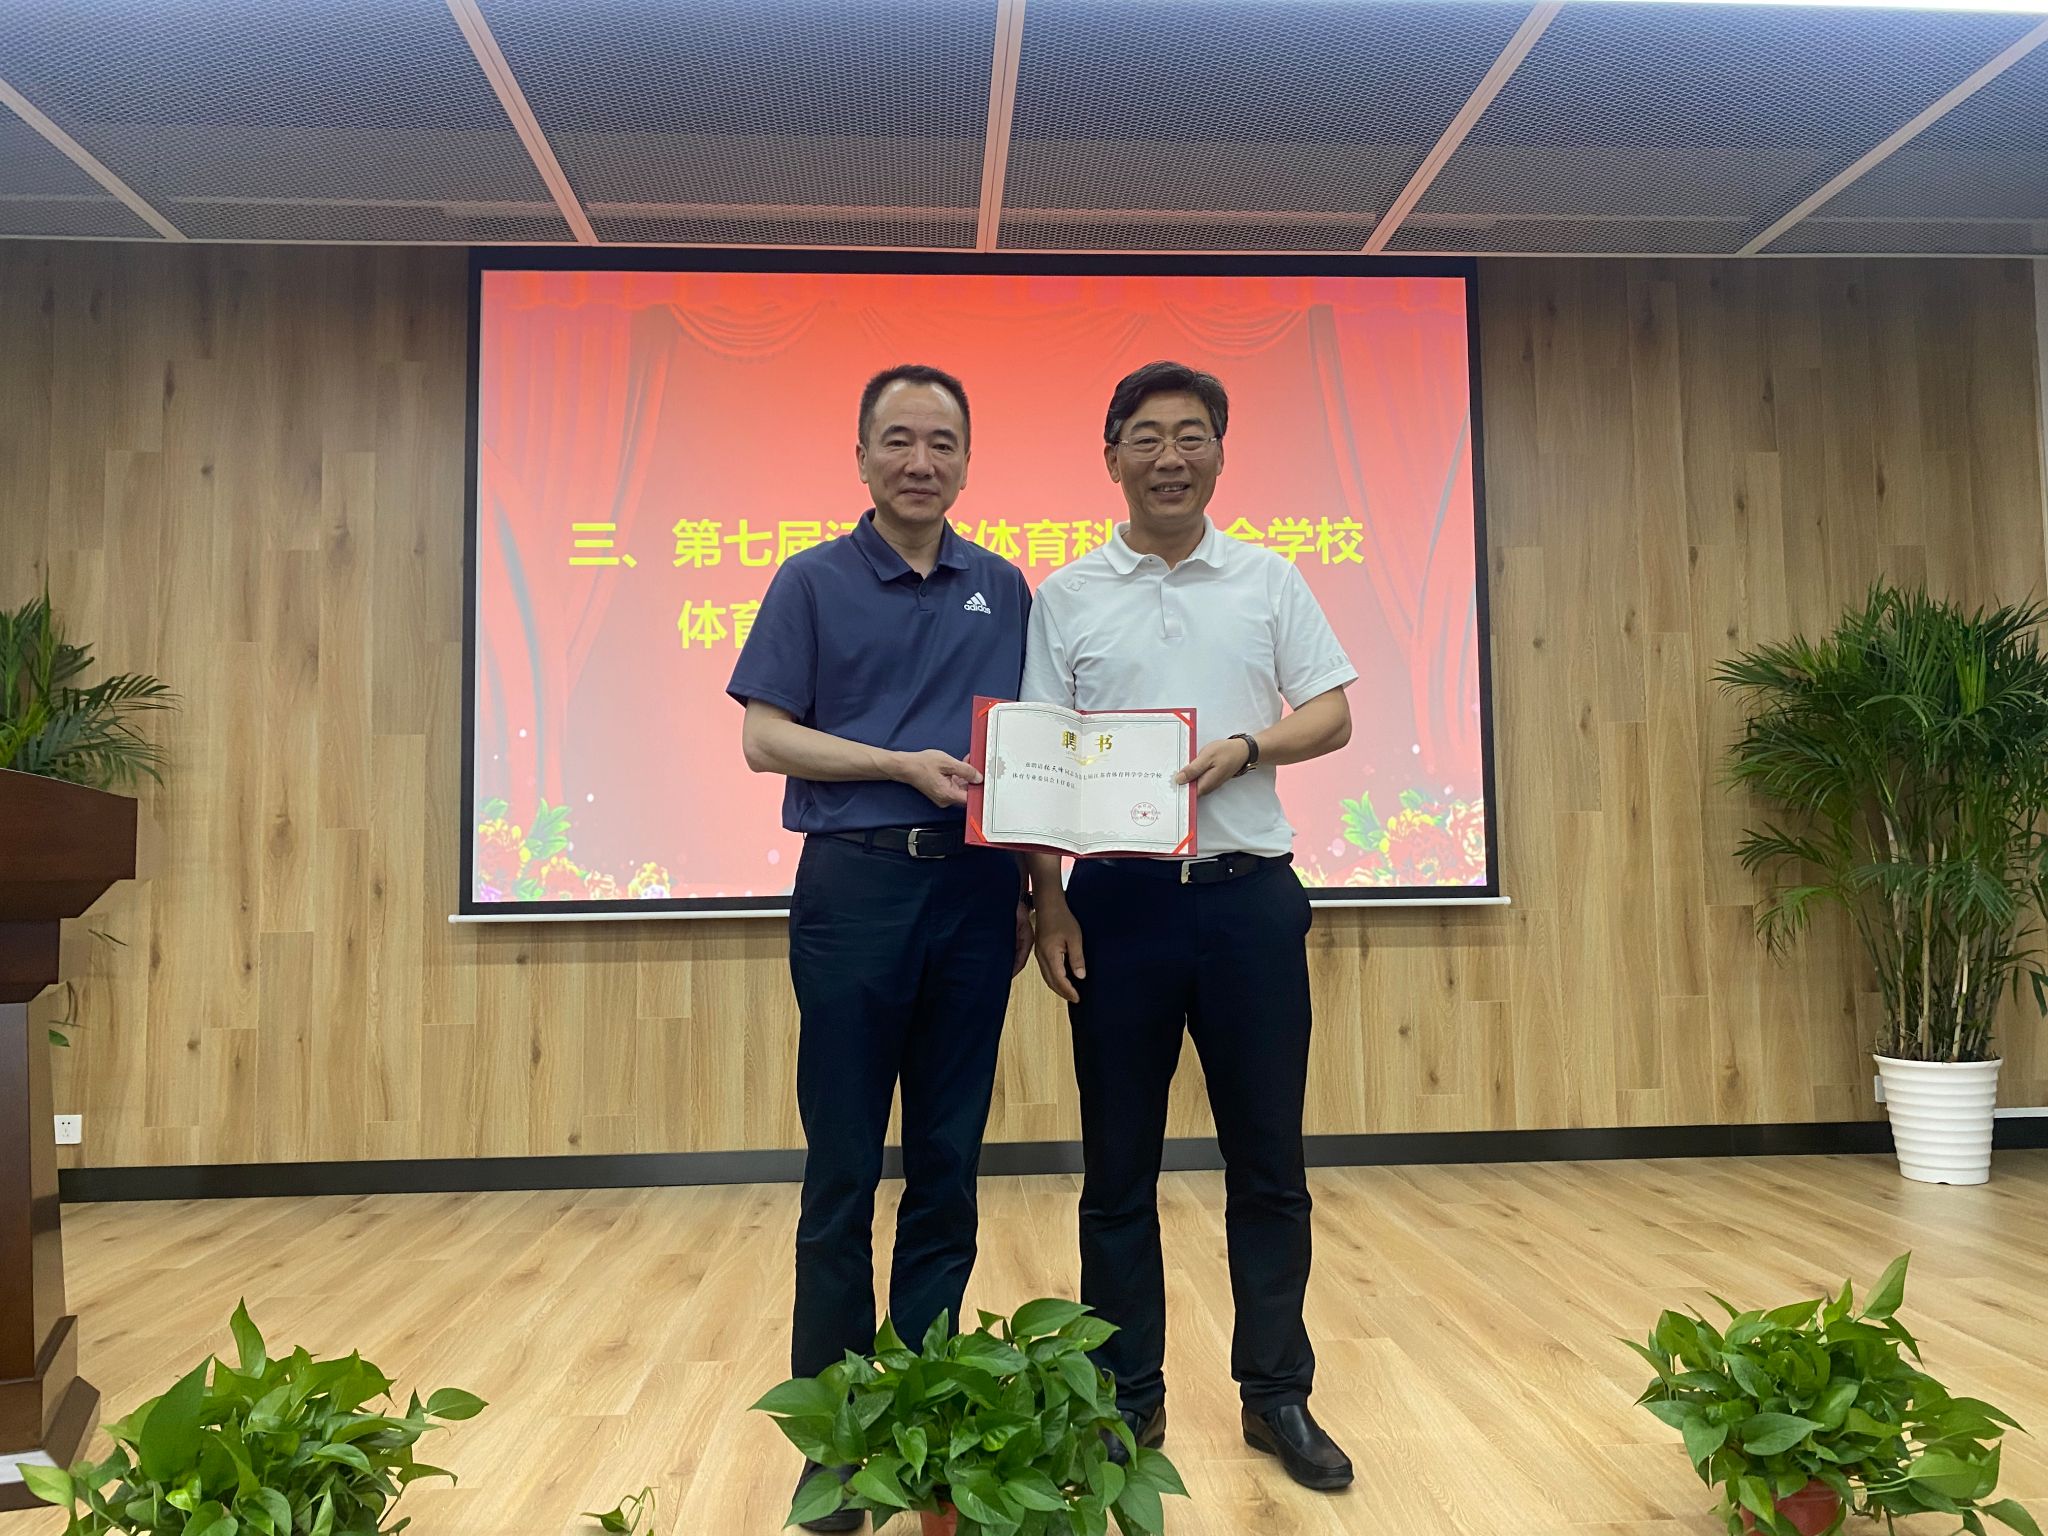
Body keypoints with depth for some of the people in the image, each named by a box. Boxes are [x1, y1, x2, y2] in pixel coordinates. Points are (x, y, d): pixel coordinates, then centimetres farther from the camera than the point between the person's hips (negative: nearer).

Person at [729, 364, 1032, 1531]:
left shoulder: (1003, 590, 12)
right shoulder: (813, 583, 4)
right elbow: (766, 739, -2)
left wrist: (1033, 885, 8)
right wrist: (907, 763, -13)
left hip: (974, 888, 3)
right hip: (856, 884, -3)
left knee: (949, 1163, 9)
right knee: (844, 1171, 3)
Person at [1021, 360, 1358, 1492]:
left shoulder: (1269, 581, 8)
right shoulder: (1066, 596, 5)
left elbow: (1332, 713, 7)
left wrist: (1245, 747, -13)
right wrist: (1047, 901, -5)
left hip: (1249, 895, 1)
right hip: (1115, 897, 0)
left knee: (1267, 1157, 8)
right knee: (1118, 1165, 8)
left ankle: (1277, 1394, 24)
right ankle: (1126, 1400, 23)